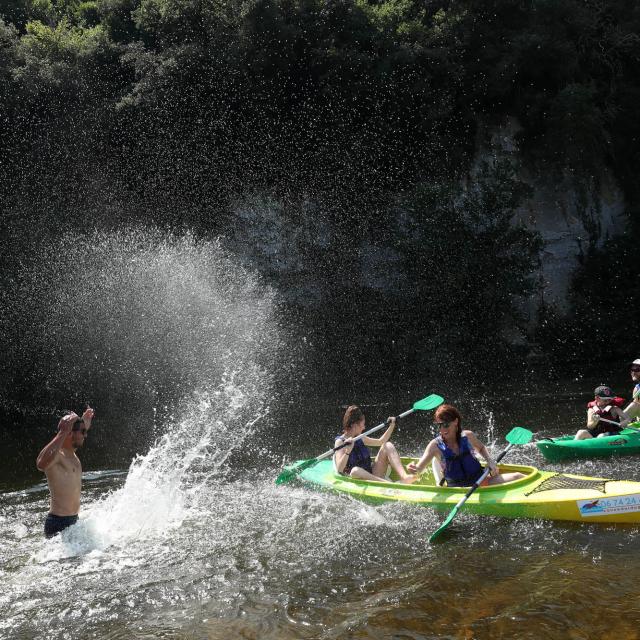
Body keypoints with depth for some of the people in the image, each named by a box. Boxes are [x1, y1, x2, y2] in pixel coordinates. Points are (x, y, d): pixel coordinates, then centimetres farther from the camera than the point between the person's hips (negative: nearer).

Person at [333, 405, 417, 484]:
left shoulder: (360, 439, 11)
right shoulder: (340, 442, -9)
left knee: (388, 446, -3)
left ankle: (404, 477, -26)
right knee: (355, 471, -41)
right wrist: (347, 452, -37)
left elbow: (381, 442, 27)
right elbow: (339, 469, -23)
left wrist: (391, 426, 21)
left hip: (372, 475, 7)